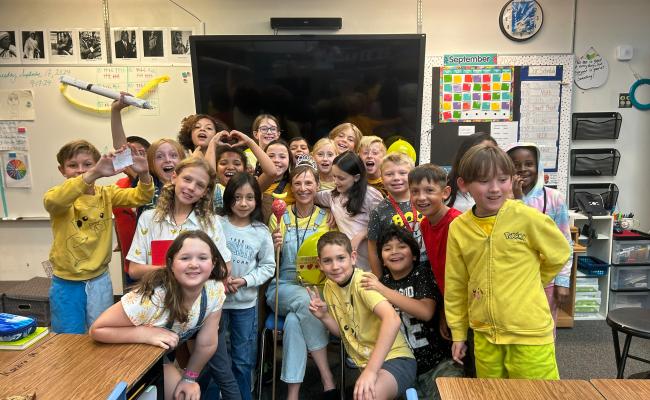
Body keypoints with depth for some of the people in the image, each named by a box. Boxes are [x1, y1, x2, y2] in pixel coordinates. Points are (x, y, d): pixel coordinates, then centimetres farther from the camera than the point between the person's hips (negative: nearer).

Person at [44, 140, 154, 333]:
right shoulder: (58, 196, -11)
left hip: (99, 279, 2)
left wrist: (144, 175, -34)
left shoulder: (106, 194, 0)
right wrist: (94, 174, -49)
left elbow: (140, 197, -11)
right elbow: (53, 201, -35)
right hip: (66, 283, -2)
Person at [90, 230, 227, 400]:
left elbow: (206, 344, -10)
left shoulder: (215, 290, -23)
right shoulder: (151, 297, -37)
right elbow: (97, 330, -28)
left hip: (161, 355, 4)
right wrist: (147, 333, -37)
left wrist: (190, 378, -2)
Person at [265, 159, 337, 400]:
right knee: (305, 301, -34)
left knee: (294, 320, -33)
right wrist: (274, 246, -18)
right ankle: (328, 380, -26)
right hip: (283, 288, 0)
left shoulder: (327, 218, 5)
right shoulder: (279, 217, 4)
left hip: (316, 288, 0)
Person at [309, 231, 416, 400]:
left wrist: (370, 371, -39)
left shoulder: (363, 282, -18)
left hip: (395, 358, -8)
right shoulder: (329, 287, 4)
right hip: (365, 363, 8)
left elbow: (393, 320, -35)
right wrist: (324, 316, -6)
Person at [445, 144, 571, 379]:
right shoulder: (458, 228, -4)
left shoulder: (528, 218, -13)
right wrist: (458, 333, 10)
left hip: (530, 333, -3)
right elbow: (455, 284, 5)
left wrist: (528, 282, 10)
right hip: (484, 336, 3)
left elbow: (559, 255, 4)